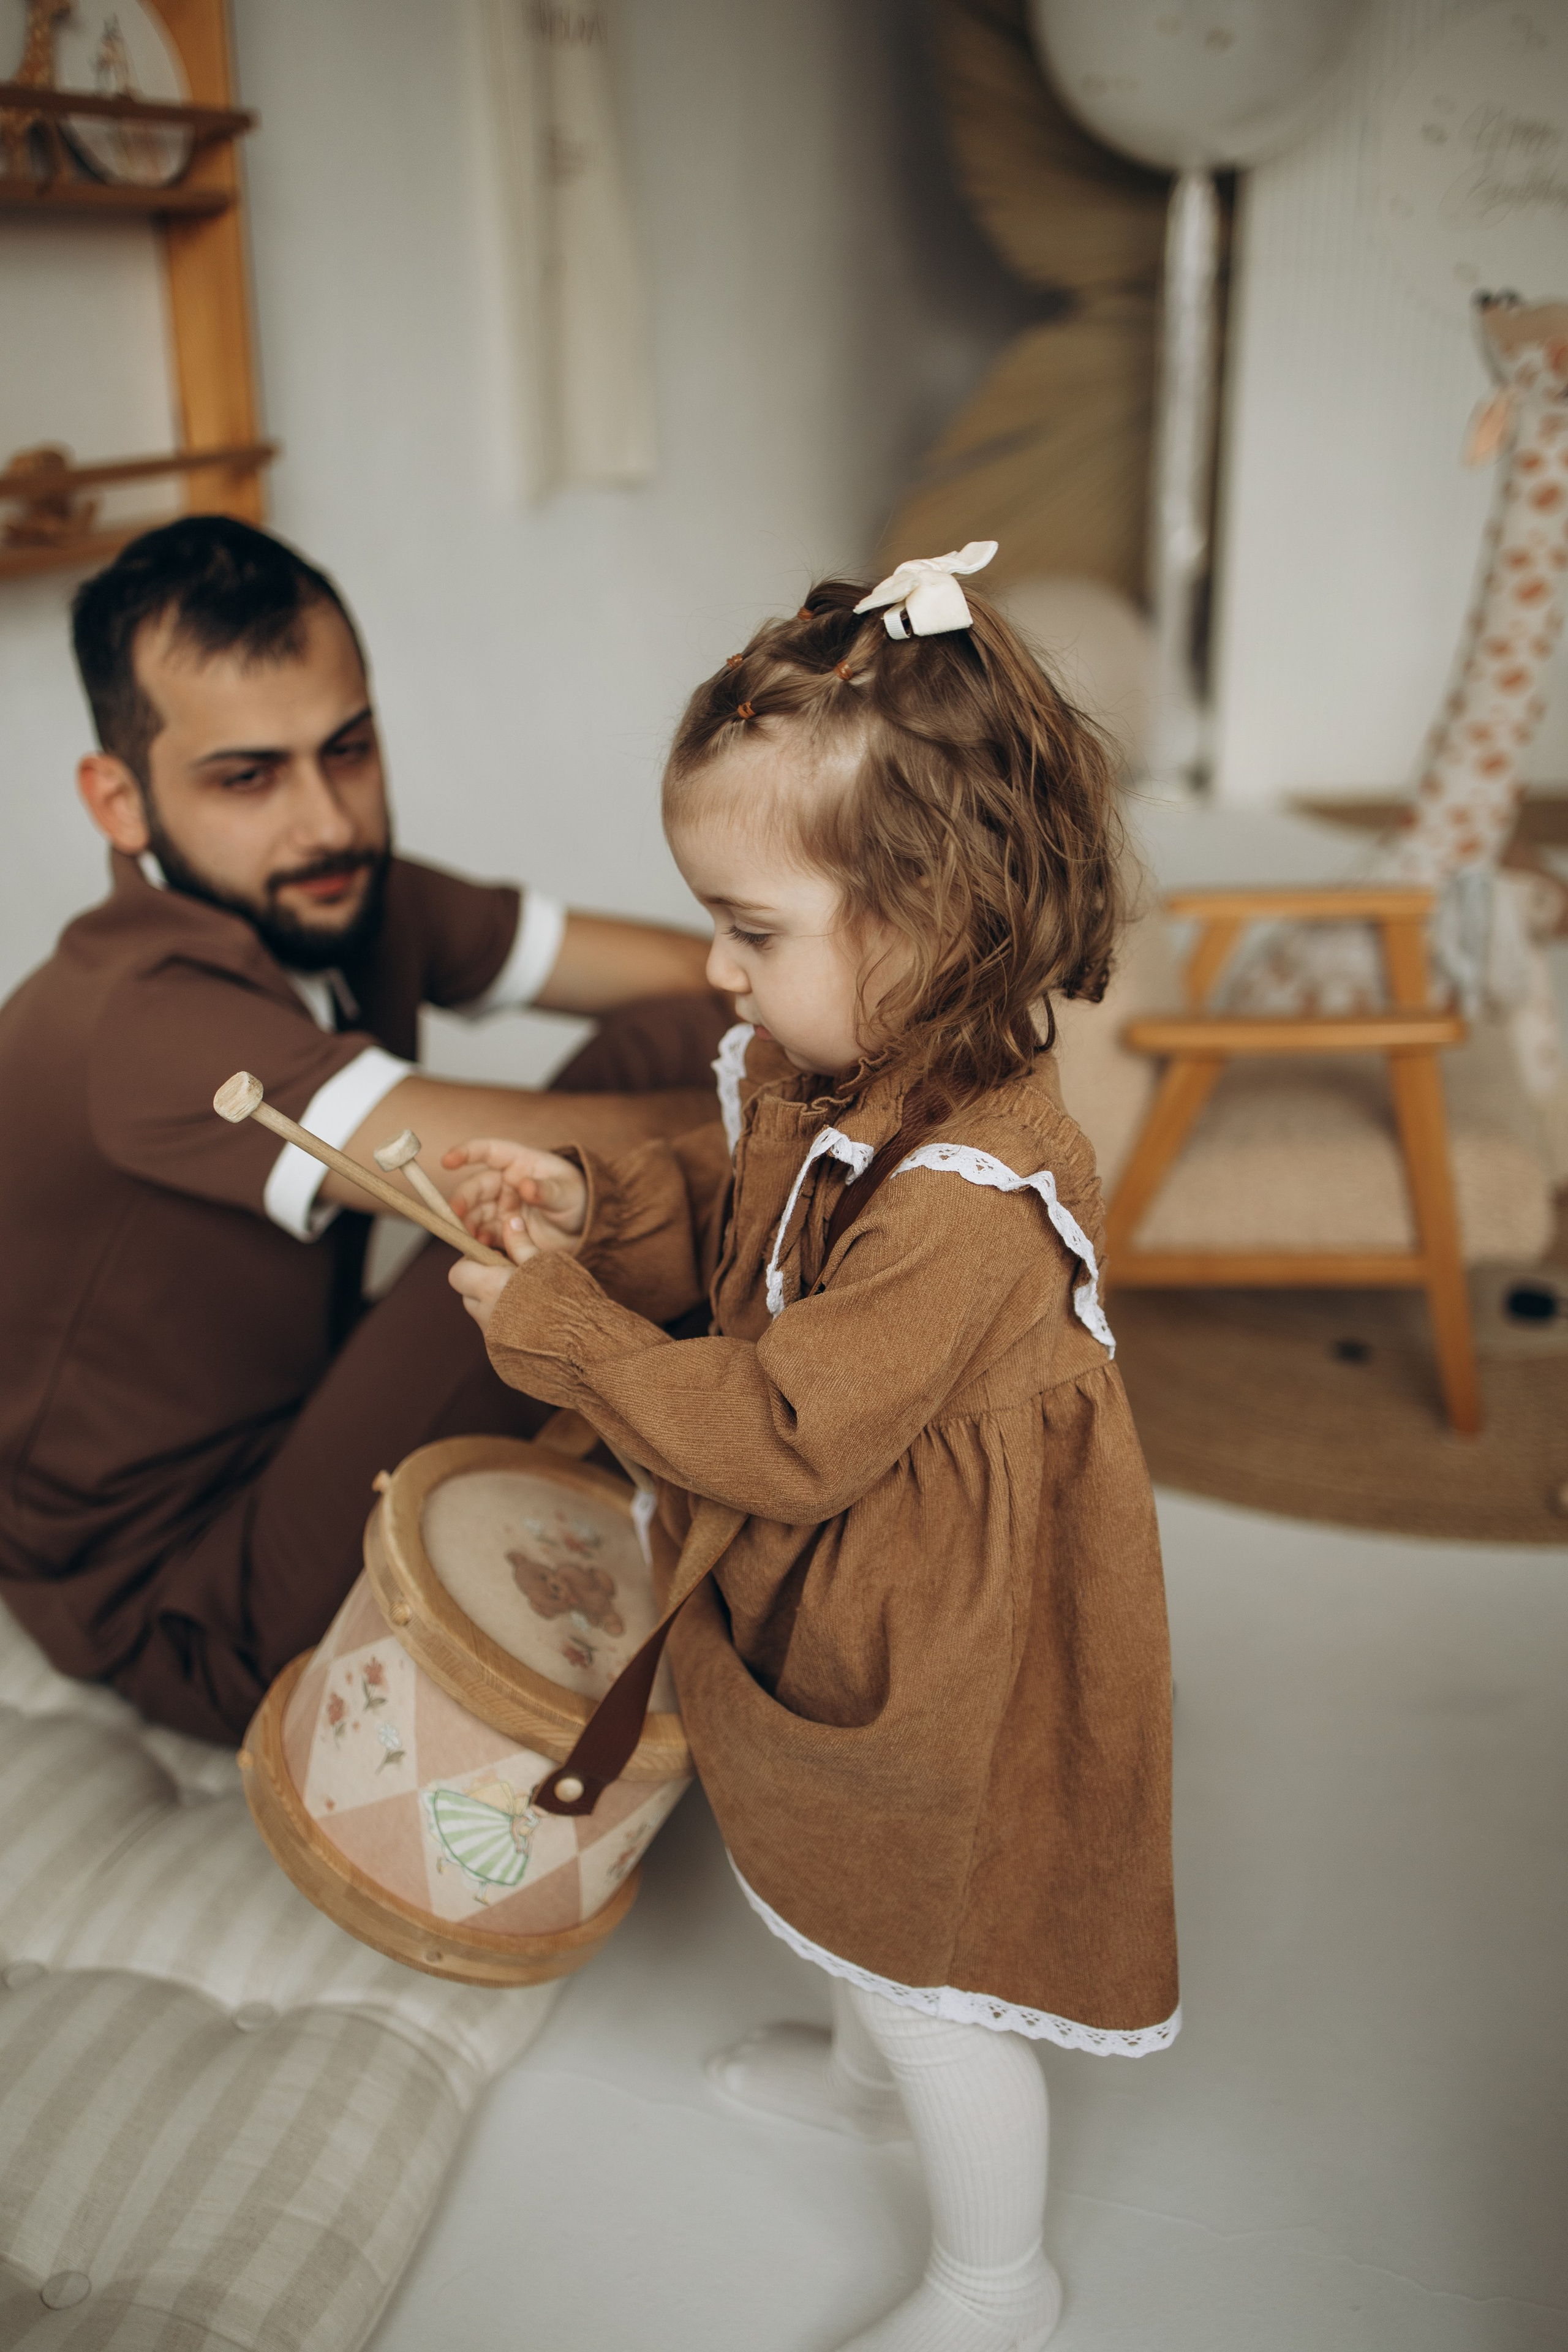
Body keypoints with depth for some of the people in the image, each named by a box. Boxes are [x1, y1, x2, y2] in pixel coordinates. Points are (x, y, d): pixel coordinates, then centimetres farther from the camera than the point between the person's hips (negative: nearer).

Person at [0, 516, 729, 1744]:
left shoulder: (349, 900, -4)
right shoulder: (143, 1020, -30)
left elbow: (687, 972, -4)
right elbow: (523, 1163, -38)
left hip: (317, 1436, 9)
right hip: (210, 1628, -9)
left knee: (675, 1040, -1)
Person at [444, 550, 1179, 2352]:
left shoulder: (964, 1199, -37)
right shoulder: (827, 1069, -8)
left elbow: (783, 1438, -31)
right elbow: (731, 1223, 8)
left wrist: (553, 1324, -23)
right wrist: (596, 1204, -12)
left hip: (932, 1677, -9)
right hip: (834, 1616, 9)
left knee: (933, 1978, 14)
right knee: (852, 1897, 34)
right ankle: (862, 2069, 64)